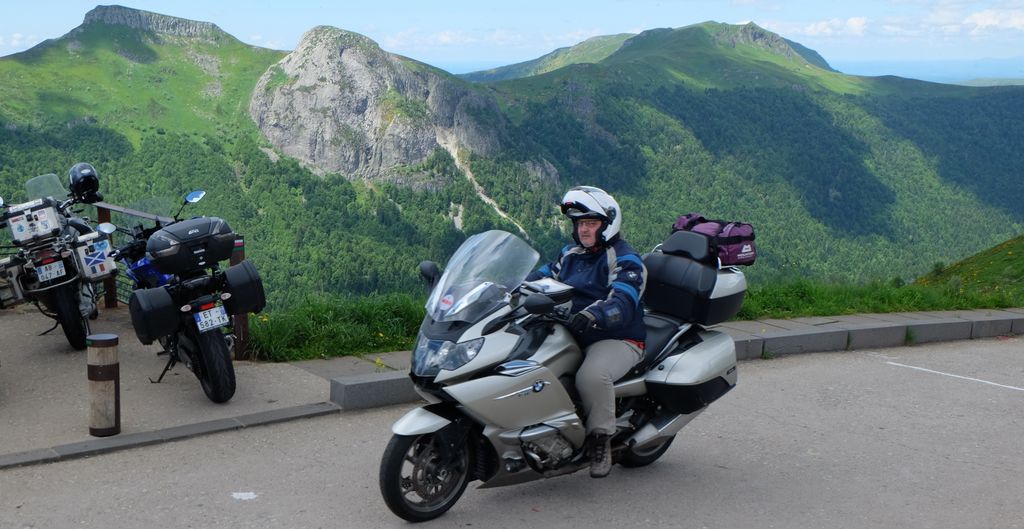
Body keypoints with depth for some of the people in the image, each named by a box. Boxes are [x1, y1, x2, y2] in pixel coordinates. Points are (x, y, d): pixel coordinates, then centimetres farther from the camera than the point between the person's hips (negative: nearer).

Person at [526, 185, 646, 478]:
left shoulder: (625, 260, -7)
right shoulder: (570, 255, 18)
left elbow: (623, 303, -23)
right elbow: (541, 277, 15)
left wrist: (593, 315, -44)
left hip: (618, 339, -7)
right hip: (572, 336, 7)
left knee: (592, 376, -37)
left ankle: (601, 438, -15)